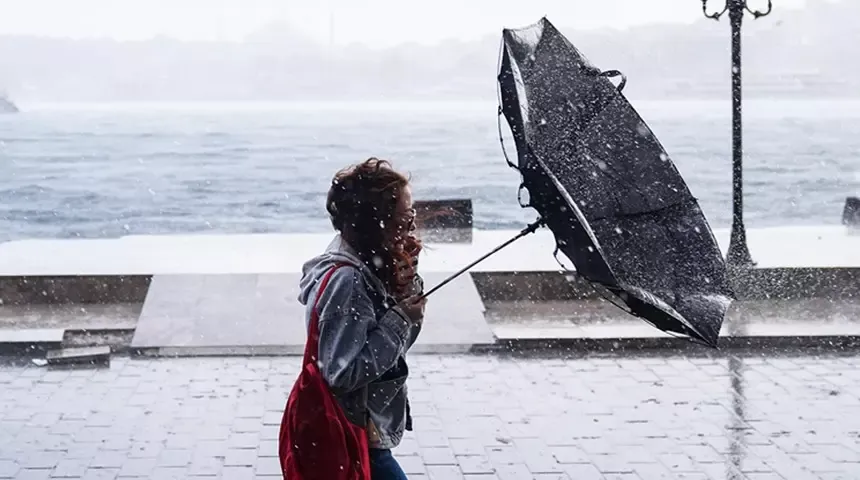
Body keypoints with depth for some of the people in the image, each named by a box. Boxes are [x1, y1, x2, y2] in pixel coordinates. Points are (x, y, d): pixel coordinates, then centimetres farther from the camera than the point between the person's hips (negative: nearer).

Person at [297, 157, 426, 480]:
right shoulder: (345, 280, -26)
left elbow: (398, 344, 10)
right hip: (353, 440, -10)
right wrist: (400, 320, -23)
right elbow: (344, 373, -28)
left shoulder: (368, 266, 2)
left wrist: (407, 285, -6)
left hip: (360, 431, 10)